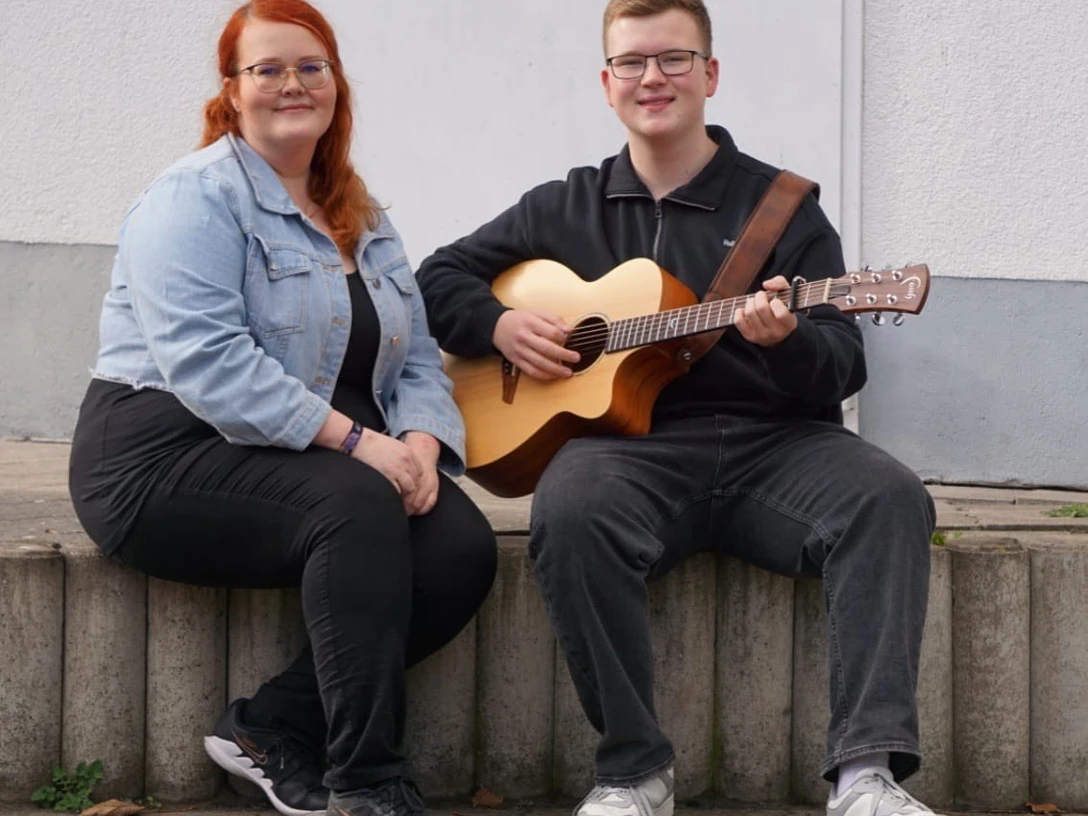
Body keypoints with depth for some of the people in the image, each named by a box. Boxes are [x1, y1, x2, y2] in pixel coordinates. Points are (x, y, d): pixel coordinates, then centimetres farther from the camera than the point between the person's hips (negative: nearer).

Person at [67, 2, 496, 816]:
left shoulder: (363, 220, 17)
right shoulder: (197, 197, -8)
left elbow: (417, 359, 12)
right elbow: (207, 363, -21)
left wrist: (419, 442, -11)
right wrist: (358, 442, -25)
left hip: (340, 464, 7)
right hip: (170, 452, -7)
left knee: (464, 549, -18)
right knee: (359, 506, -33)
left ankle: (273, 727, -7)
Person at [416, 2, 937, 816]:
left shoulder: (784, 205, 11)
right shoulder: (565, 208, 17)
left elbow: (845, 368, 3)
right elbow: (441, 278, 23)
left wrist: (788, 340, -20)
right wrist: (500, 325, 2)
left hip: (774, 442, 0)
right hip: (634, 444, 0)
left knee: (889, 498, -30)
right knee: (569, 511, -35)